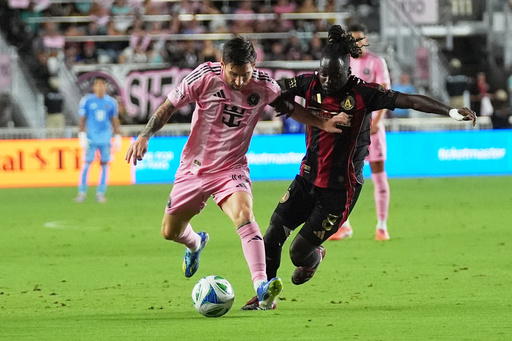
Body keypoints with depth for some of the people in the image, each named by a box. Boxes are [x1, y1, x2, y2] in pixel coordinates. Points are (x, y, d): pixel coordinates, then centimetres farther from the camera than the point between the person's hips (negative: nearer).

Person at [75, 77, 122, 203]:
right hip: (91, 139, -2)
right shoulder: (87, 101, 0)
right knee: (87, 164, -7)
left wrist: (117, 138, 9)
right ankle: (82, 193, -1)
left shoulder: (111, 102, 7)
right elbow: (82, 120, 2)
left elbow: (114, 121, 13)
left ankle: (100, 194, 5)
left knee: (104, 164, 0)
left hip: (106, 139, 2)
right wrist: (82, 136, -6)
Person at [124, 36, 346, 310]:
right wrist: (145, 136, -17)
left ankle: (262, 287, -43)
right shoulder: (205, 76, -17)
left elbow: (290, 109, 7)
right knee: (170, 232, 11)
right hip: (194, 167, 1)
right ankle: (195, 244, 51)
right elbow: (170, 106, -6)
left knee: (243, 213, -31)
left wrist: (323, 124, -4)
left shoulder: (264, 86, -12)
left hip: (232, 169, -1)